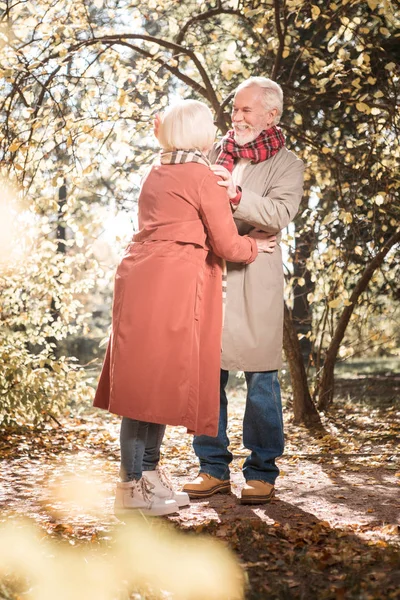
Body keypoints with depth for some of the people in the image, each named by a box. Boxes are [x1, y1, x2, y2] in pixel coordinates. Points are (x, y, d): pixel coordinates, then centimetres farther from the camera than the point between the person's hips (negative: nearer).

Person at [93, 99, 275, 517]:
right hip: (169, 285, -8)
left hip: (143, 279, 8)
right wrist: (255, 247, 15)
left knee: (154, 381, 12)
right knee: (153, 381, -6)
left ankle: (149, 473, 19)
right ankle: (131, 485, -2)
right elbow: (227, 244, -5)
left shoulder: (157, 173, 18)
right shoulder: (203, 177, -5)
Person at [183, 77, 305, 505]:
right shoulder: (217, 153, 17)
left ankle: (262, 471, 10)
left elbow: (280, 214, -13)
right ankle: (213, 468, 16)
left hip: (254, 279, -4)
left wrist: (236, 195, -26)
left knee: (260, 377, -1)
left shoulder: (286, 164, 4)